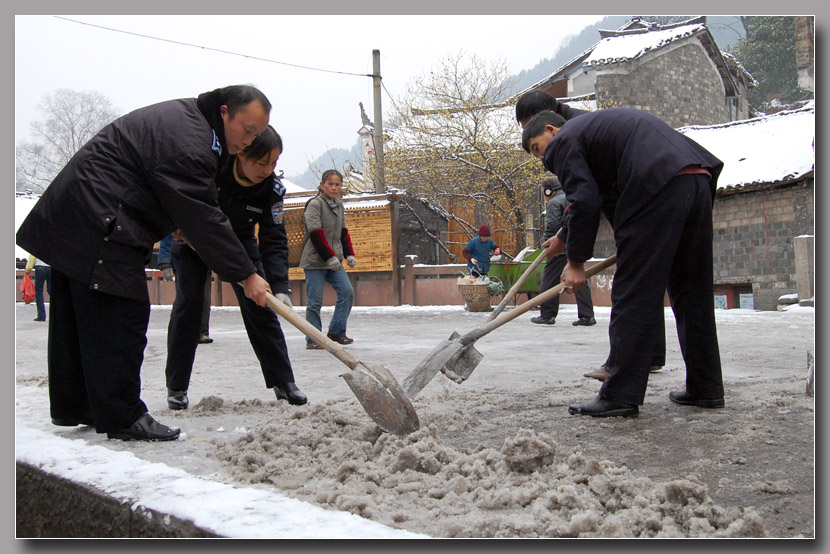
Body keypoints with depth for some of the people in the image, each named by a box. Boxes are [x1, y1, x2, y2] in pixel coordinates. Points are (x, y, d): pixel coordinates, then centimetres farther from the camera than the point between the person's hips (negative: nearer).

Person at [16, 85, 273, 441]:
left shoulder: (183, 119, 14)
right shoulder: (187, 139, -19)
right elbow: (202, 218, -22)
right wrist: (246, 275, -18)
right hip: (97, 228, -11)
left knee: (75, 316, 15)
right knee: (120, 318, -9)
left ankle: (71, 407, 25)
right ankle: (122, 418, -5)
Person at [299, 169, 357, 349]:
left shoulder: (339, 206, 14)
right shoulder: (314, 204, -10)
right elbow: (316, 234, -17)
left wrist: (349, 254, 11)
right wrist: (330, 257, -20)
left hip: (334, 261, 7)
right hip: (315, 261, -7)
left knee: (347, 292, -3)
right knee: (315, 300, -3)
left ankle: (336, 332, 9)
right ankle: (312, 339, 8)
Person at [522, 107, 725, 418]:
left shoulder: (563, 141, 8)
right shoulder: (597, 123, 35)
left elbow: (585, 202, -4)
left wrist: (576, 261, 3)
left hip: (659, 188, -9)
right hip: (700, 179, 9)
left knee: (634, 293, -7)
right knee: (693, 291, 14)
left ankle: (620, 396, -6)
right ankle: (705, 389, 20)